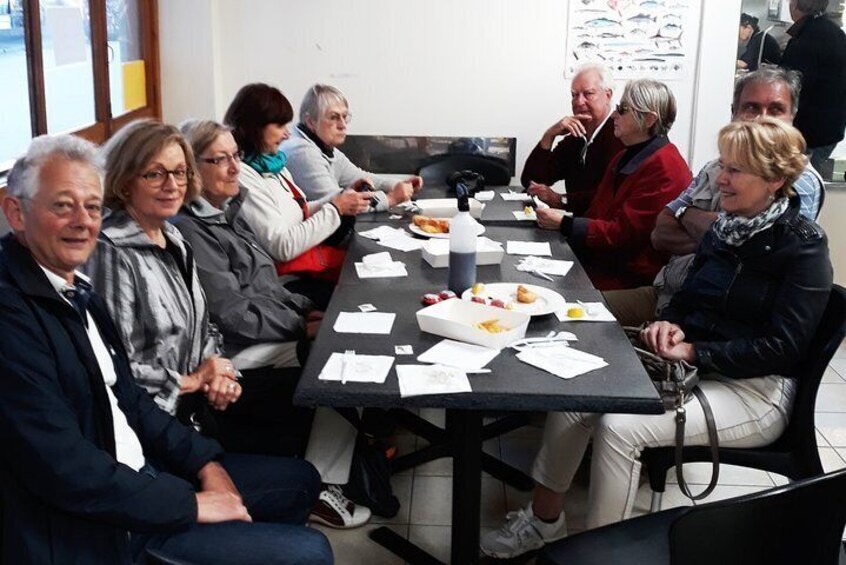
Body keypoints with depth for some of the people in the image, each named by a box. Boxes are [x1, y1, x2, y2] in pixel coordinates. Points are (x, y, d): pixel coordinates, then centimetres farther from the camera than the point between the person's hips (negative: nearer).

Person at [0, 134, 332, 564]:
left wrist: (204, 461, 1)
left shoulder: (77, 291, 7)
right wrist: (190, 504, -17)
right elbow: (64, 468, -25)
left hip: (139, 472, 9)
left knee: (300, 480, 17)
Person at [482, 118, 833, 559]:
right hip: (691, 368, 7)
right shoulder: (725, 227, 8)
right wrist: (671, 325, -6)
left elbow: (783, 347, -17)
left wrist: (693, 352, -21)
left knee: (619, 427, -28)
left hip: (755, 388, -7)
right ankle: (544, 518, 4)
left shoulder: (803, 246, -12)